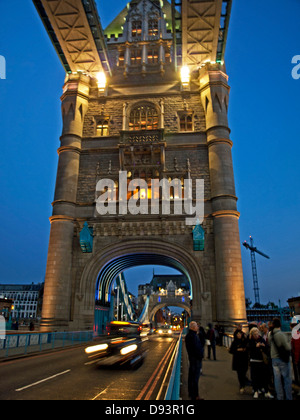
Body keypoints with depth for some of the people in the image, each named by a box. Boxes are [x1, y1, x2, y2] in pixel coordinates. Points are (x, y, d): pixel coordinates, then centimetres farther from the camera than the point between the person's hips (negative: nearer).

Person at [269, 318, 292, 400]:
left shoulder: (270, 334, 2)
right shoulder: (281, 334, -18)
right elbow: (287, 347, -15)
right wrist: (289, 344, 4)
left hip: (274, 358, 6)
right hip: (283, 359, -6)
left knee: (277, 379, 11)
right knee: (287, 378, 6)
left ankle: (280, 397, 18)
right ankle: (289, 397, 11)